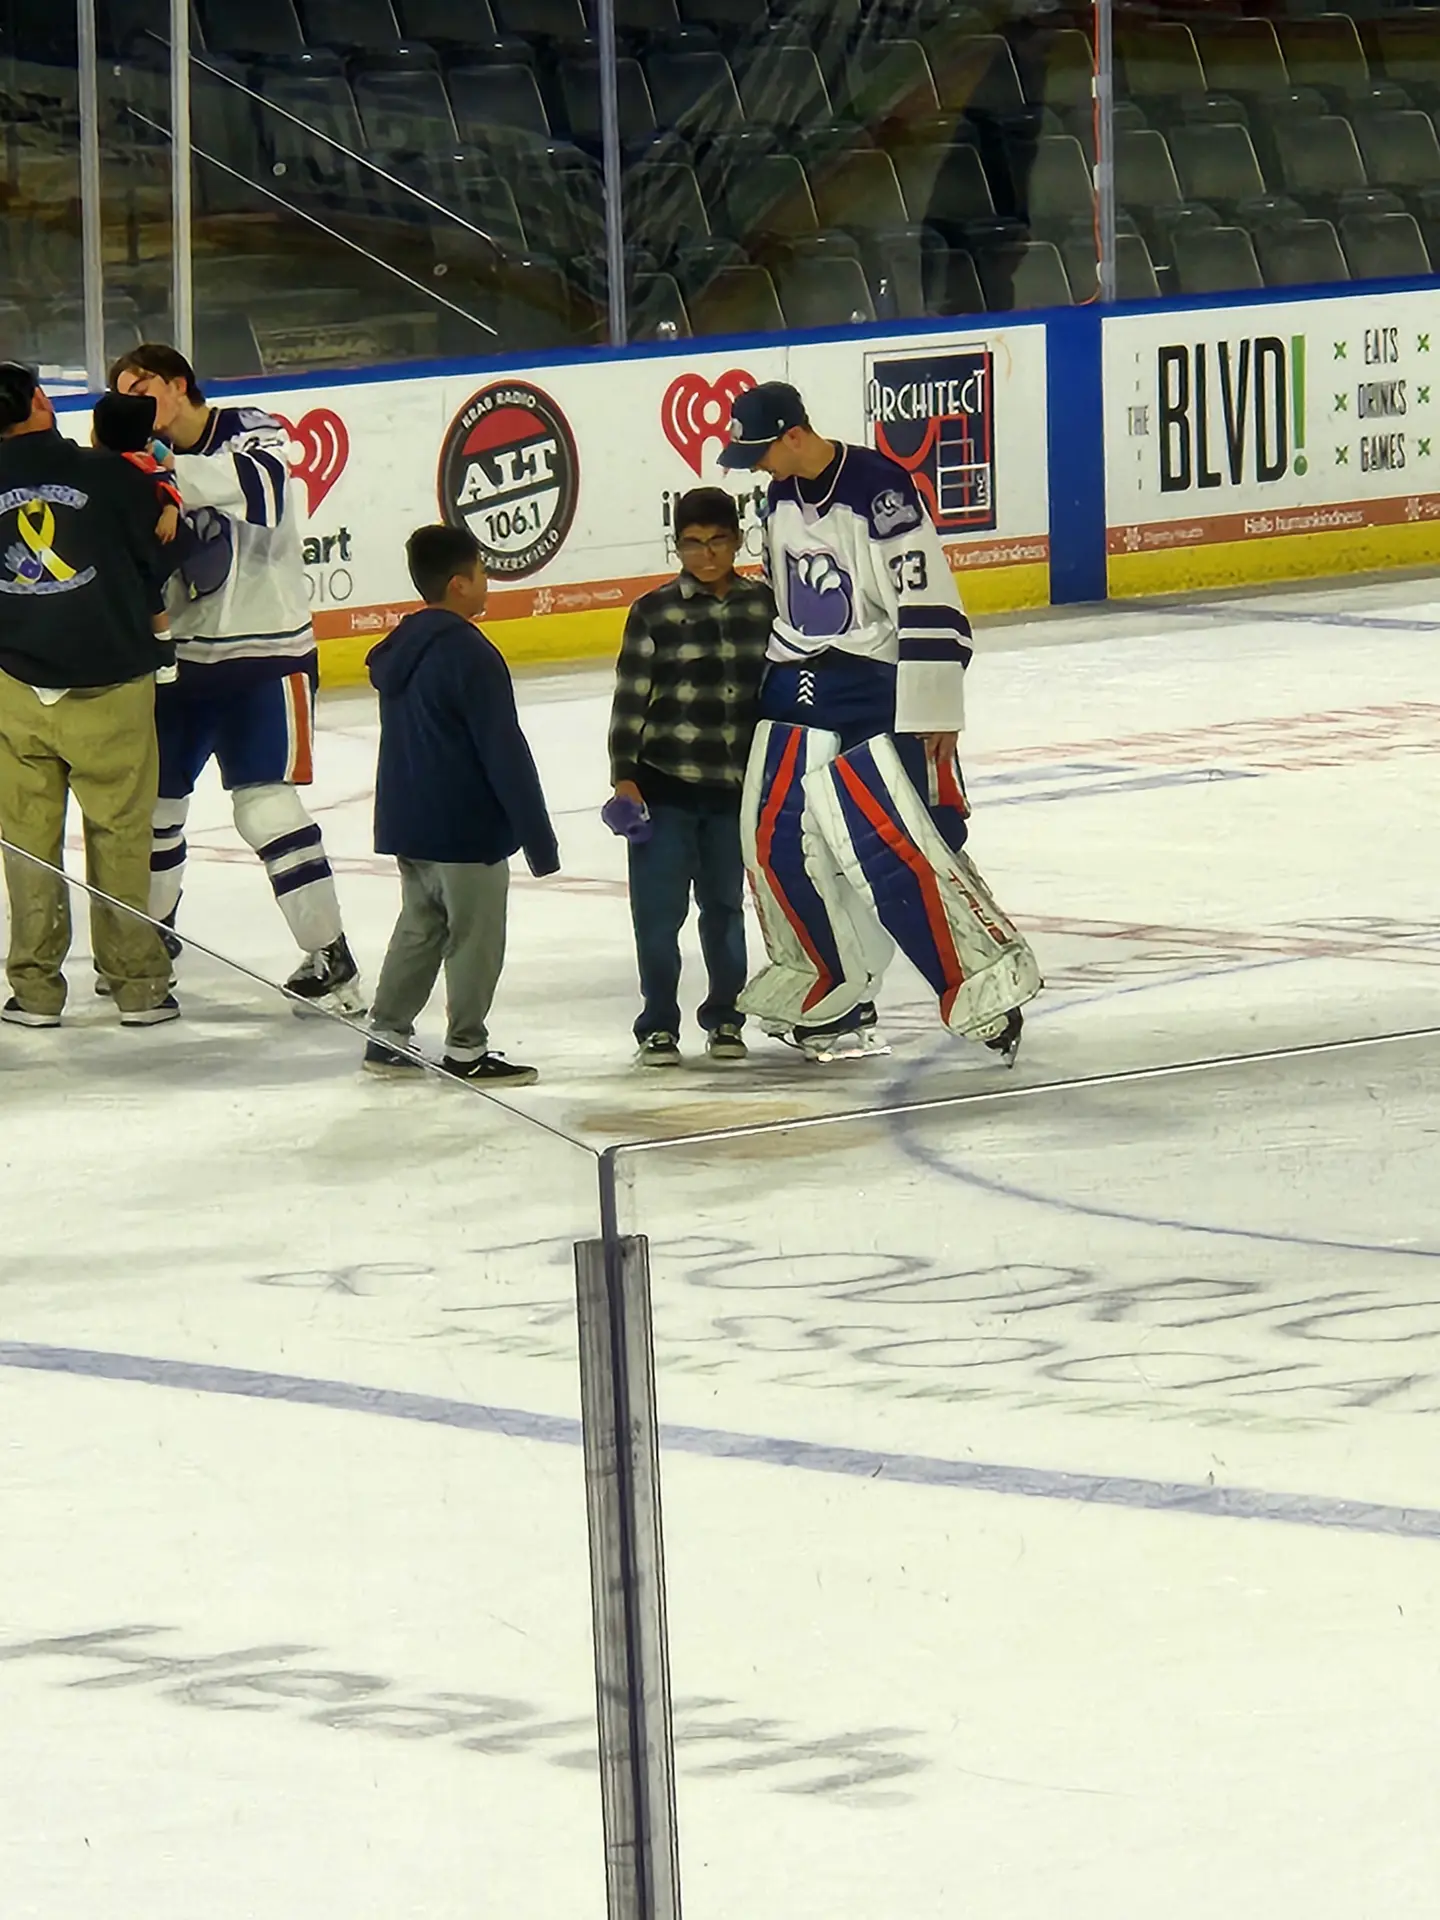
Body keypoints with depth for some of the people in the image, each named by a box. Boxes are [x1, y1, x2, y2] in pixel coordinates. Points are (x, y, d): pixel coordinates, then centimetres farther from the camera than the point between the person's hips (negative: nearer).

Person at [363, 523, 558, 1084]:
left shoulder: (399, 648, 7)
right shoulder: (471, 657, -20)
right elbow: (505, 753, -20)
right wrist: (537, 836, -15)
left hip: (406, 822, 8)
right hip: (467, 828, -8)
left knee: (420, 928, 18)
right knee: (475, 937, 2)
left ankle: (386, 1033, 20)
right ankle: (466, 1049, 7)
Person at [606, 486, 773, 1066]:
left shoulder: (764, 606, 3)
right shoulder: (654, 612, -5)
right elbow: (629, 698, -4)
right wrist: (624, 779, -10)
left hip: (735, 787, 2)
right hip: (664, 784, -2)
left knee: (725, 905, 12)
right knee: (660, 909, -1)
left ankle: (725, 1018, 25)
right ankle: (658, 1026, 9)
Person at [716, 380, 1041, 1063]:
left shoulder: (878, 489, -18)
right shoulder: (781, 497, 10)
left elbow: (927, 603, -19)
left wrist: (933, 712, -19)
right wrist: (773, 685, 27)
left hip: (876, 691, -8)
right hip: (798, 692, 8)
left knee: (900, 847, -15)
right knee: (779, 841, 4)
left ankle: (987, 987, -5)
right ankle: (836, 1002, 14)